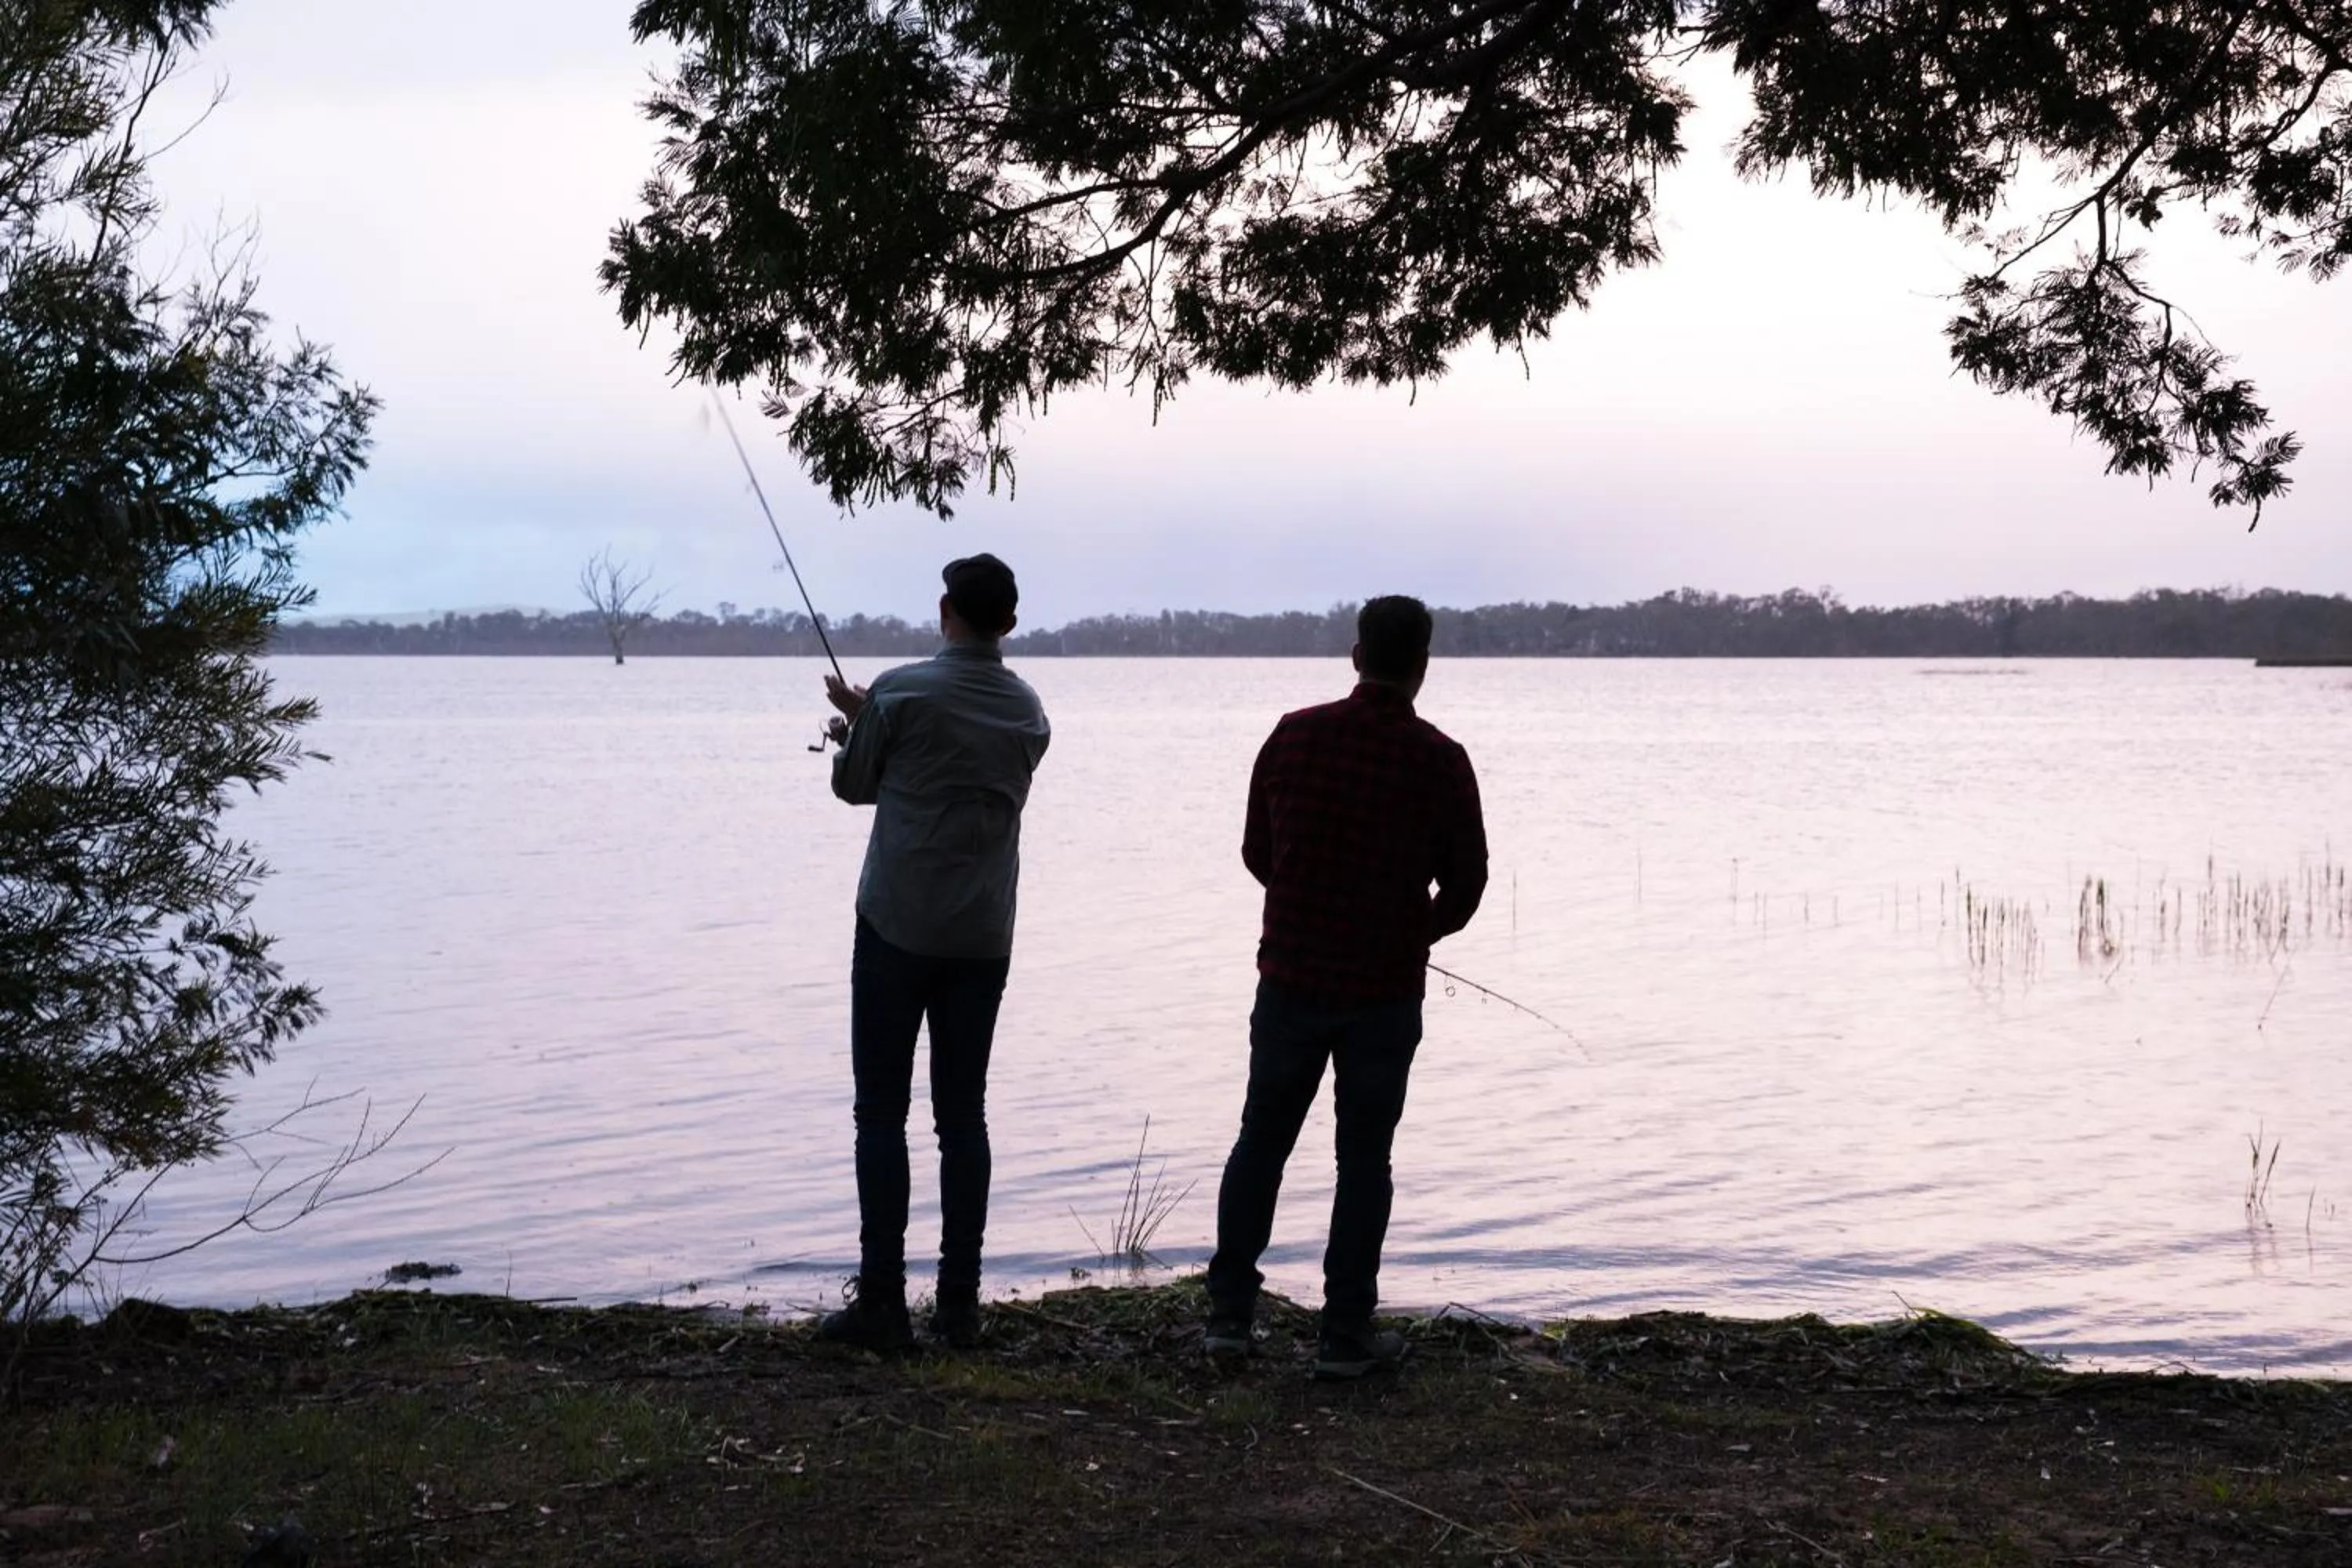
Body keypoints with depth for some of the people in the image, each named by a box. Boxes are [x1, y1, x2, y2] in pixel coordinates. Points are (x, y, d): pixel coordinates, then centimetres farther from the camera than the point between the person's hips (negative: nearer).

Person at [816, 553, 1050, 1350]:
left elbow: (855, 786, 4)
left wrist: (854, 730, 27)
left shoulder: (901, 692, -8)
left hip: (898, 928, -4)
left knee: (881, 1113, 0)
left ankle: (882, 1301, -2)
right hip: (983, 935, 4)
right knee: (964, 1114, 8)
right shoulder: (1028, 711, 7)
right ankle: (959, 1303, 7)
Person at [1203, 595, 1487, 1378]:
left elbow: (1256, 852, 6)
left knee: (1261, 1142, 14)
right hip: (1385, 991, -2)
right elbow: (1466, 881, -2)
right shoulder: (1439, 760, -10)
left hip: (1290, 980, 2)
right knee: (1363, 1158, 6)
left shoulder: (1294, 735, -3)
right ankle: (1344, 1334, 9)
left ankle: (1230, 1313, 15)